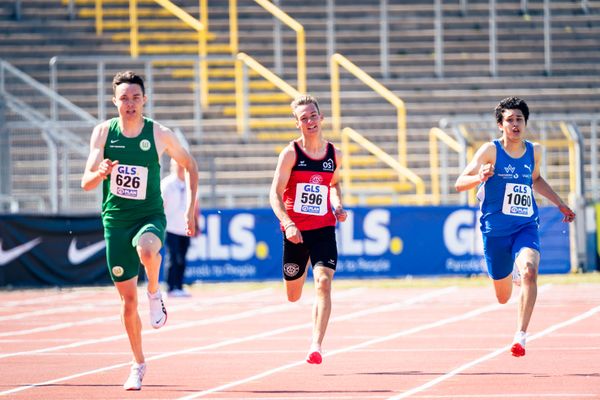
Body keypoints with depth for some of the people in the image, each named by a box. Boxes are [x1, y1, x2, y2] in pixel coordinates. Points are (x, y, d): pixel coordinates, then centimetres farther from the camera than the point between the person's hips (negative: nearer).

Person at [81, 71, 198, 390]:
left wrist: (191, 208, 3)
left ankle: (155, 294, -8)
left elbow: (190, 165, 9)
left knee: (146, 249, -40)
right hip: (115, 219, 2)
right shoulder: (103, 132, -4)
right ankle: (138, 365, 22)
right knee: (127, 298, 6)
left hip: (150, 216, -2)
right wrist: (100, 173, -28)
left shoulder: (160, 134, -8)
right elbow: (86, 183, -5)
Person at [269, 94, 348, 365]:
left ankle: (316, 345, -23)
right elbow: (275, 194, -12)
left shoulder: (334, 155, 4)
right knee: (293, 297, 13)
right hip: (295, 231, -1)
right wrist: (288, 223, -27)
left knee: (323, 283, -21)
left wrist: (338, 205, 6)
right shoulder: (290, 154, -7)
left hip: (324, 230, 1)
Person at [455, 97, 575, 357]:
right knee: (503, 298, 11)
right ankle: (513, 274, 51)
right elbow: (460, 184, -12)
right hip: (495, 230, -1)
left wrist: (560, 204, 24)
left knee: (529, 270, -31)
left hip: (526, 227, 1)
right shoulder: (491, 150, -10)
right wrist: (479, 177, -32)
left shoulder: (534, 151, 3)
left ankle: (520, 336, -26)